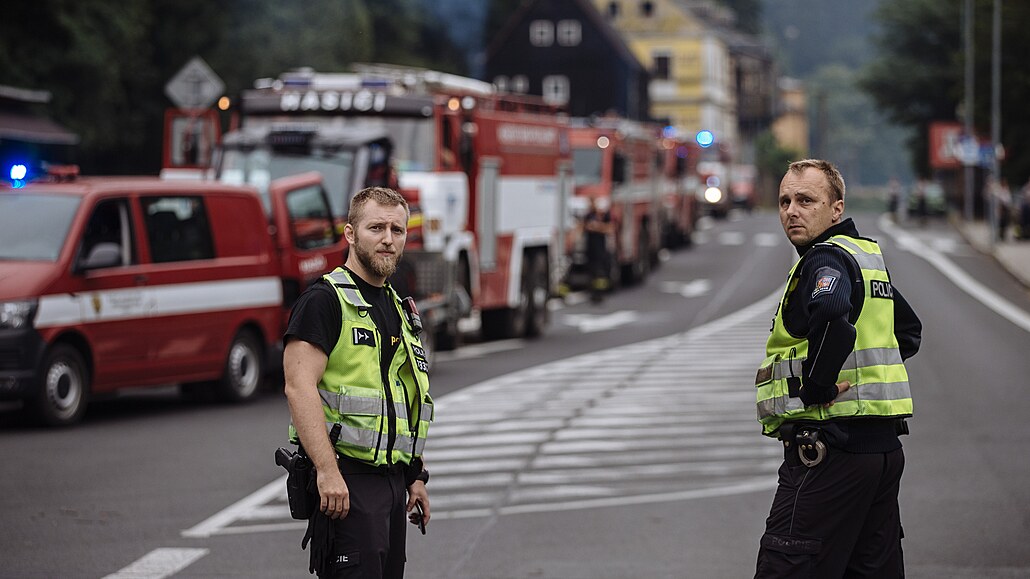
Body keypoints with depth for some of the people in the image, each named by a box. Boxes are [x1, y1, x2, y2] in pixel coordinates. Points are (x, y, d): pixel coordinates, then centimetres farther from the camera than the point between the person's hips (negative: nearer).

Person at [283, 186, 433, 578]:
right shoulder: (324, 300, -9)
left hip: (392, 480, 9)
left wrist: (415, 476, 21)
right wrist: (327, 471, -26)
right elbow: (300, 387, -19)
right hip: (347, 481, -9)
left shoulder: (400, 310, 19)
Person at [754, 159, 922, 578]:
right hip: (883, 446, 10)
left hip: (829, 451, -10)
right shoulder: (868, 254, 18)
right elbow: (909, 330, 32)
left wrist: (816, 387, -23)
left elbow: (833, 313, -35)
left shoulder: (825, 259, -12)